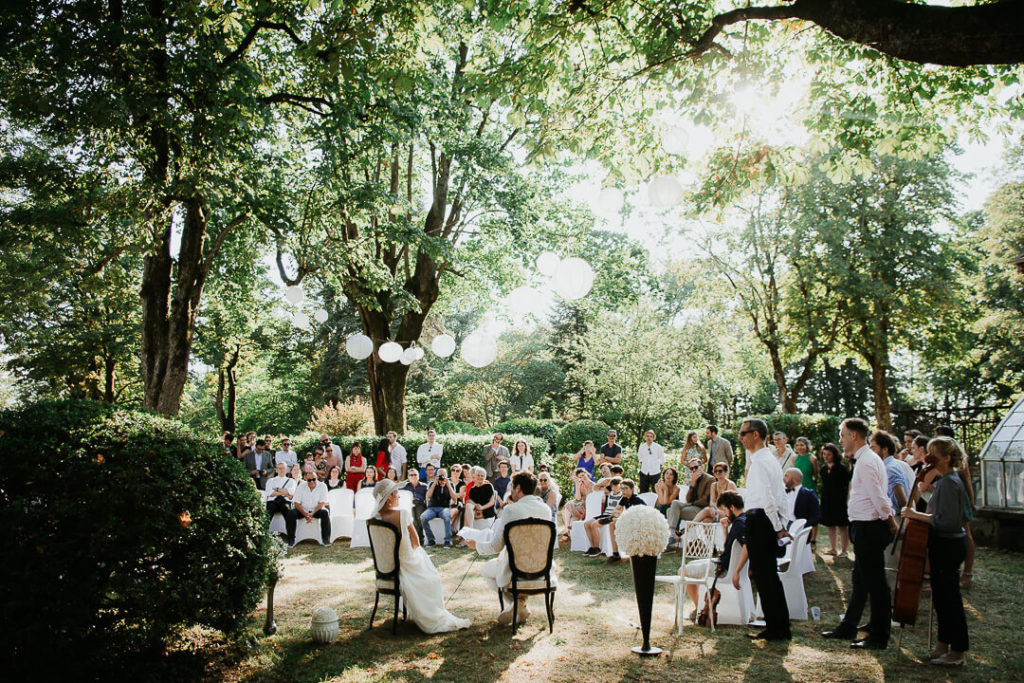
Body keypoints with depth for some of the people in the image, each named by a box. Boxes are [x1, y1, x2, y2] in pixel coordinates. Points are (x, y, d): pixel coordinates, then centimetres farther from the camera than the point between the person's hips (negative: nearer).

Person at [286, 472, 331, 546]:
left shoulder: (322, 486, -6)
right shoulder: (300, 487, -2)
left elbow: (322, 503, -10)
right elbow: (296, 503, -7)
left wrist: (312, 513, -26)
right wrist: (305, 514, -23)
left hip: (316, 510, -1)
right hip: (303, 510, 1)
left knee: (325, 513, -32)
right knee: (290, 513, -27)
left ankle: (326, 540, -24)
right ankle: (291, 540, -16)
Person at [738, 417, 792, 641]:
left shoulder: (760, 462, -15)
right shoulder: (770, 459, 16)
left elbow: (767, 499, -20)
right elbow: (781, 495, 19)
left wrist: (777, 527, -15)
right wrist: (782, 524, 18)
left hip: (760, 520, -10)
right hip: (770, 520, 10)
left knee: (764, 576, -2)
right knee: (770, 576, 15)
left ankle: (775, 629, 5)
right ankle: (780, 627, 22)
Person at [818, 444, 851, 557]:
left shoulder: (841, 468, -8)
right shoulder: (823, 468, 9)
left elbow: (849, 485, -9)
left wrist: (848, 500, -15)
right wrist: (822, 499, 14)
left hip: (839, 500, -6)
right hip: (827, 500, 6)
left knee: (842, 525, -2)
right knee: (830, 525, 11)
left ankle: (844, 550, 6)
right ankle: (833, 548, 21)